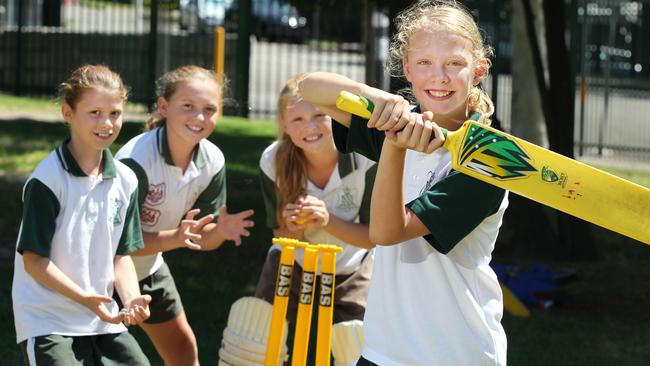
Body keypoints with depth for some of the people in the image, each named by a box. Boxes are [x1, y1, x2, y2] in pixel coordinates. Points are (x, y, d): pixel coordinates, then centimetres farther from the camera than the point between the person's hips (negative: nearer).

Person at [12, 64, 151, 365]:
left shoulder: (125, 180, 6)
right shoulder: (46, 180, -14)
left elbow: (122, 254, 10)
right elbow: (34, 260, -13)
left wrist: (131, 298, -10)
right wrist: (85, 299, -21)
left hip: (104, 322, 6)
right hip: (46, 321, -6)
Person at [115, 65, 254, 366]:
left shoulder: (213, 161, -12)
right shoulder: (135, 159, -32)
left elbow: (199, 238, -5)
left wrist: (219, 231, -28)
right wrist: (173, 238, -43)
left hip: (148, 267, 7)